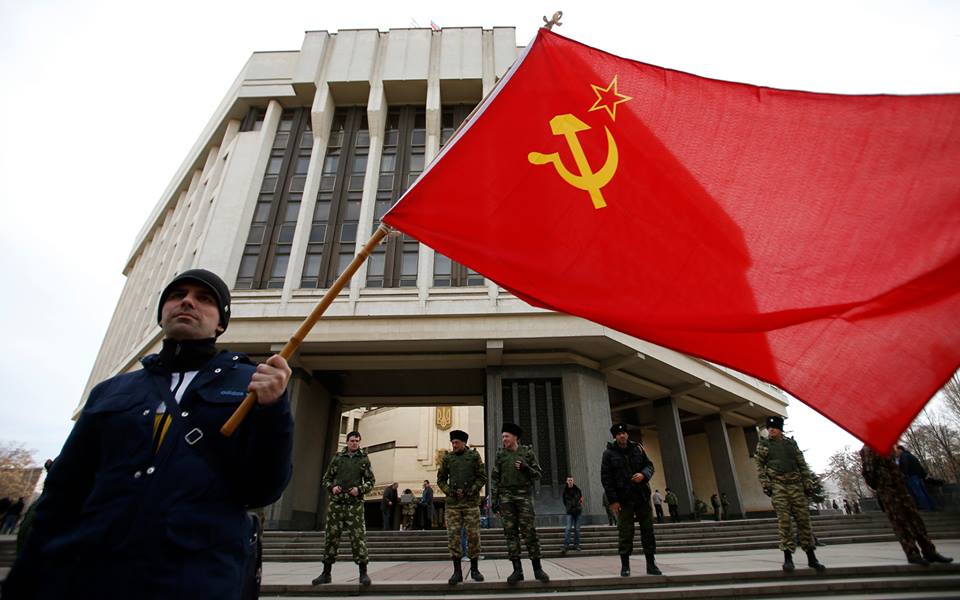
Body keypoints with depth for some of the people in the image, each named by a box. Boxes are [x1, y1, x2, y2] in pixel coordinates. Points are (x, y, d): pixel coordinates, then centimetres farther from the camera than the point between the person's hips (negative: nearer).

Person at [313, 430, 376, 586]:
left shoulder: (364, 459, 5)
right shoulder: (337, 457, 8)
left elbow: (371, 481, 6)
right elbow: (326, 479, 13)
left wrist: (360, 489, -11)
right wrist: (332, 487, -7)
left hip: (355, 504, -2)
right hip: (336, 503, 2)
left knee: (358, 537, -6)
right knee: (330, 536, 7)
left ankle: (363, 572, 3)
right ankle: (326, 573, 21)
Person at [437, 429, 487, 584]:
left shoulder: (474, 456, 2)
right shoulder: (447, 458, 7)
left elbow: (482, 477, 0)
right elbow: (441, 479, 10)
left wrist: (469, 491, -9)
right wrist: (449, 491, -5)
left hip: (471, 501, -1)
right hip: (452, 502, 2)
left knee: (473, 535, 1)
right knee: (453, 535, -2)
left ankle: (474, 569, 16)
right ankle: (457, 571, 7)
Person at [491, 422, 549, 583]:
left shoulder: (528, 452, 4)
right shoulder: (500, 454, 7)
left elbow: (537, 475, 6)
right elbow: (494, 479, 6)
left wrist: (526, 468, -13)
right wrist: (494, 500, 1)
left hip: (524, 495, -1)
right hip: (506, 497, 2)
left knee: (529, 531, -3)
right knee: (510, 532, 1)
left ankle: (537, 568, 8)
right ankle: (517, 570, 7)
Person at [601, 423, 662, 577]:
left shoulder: (637, 448, 7)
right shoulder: (609, 453, -3)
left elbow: (649, 465, 13)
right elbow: (606, 478, -6)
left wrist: (644, 474, -11)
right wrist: (613, 500, -11)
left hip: (642, 496, 4)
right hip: (623, 499, -3)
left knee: (648, 529, 7)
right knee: (625, 532, -1)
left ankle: (651, 564, 20)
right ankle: (625, 566, 11)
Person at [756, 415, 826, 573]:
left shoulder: (791, 443, 12)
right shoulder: (762, 444, 6)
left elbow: (802, 464, 12)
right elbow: (759, 465, 3)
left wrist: (808, 482, 4)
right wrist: (764, 483, -6)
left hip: (796, 484, 2)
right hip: (777, 485, -2)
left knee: (804, 518, 3)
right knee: (784, 520, -6)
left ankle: (811, 557, 14)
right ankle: (788, 557, 0)